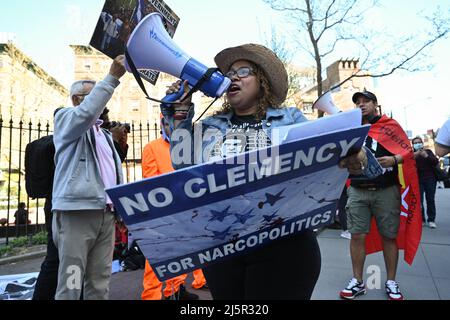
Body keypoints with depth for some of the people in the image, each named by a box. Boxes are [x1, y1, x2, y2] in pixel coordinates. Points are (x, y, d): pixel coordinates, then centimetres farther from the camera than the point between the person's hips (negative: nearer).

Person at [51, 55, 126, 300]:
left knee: (99, 285, 8)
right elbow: (86, 113, -17)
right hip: (76, 212, -6)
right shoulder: (65, 118, 7)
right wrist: (112, 77, -18)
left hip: (105, 214, 6)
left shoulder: (104, 134, 26)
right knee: (70, 285, -5)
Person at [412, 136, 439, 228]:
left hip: (430, 179, 1)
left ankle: (431, 220, 7)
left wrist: (426, 156, -14)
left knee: (430, 199, 0)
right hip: (418, 180, -1)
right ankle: (421, 219, 6)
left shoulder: (428, 151, 9)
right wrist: (414, 156, -22)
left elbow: (436, 162, 0)